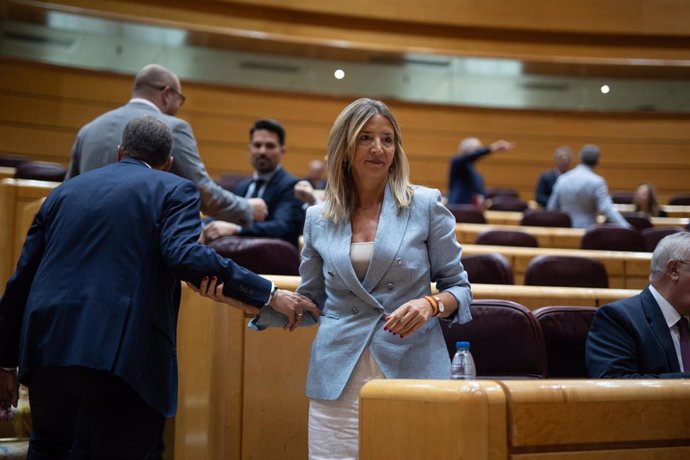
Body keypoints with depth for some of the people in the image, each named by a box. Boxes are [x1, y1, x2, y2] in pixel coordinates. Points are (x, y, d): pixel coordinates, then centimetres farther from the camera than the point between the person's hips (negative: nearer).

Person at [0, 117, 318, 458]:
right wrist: (268, 294, -13)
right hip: (120, 355, -5)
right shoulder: (174, 189, 5)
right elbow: (184, 254, -15)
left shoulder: (65, 190, 20)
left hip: (47, 349, 6)